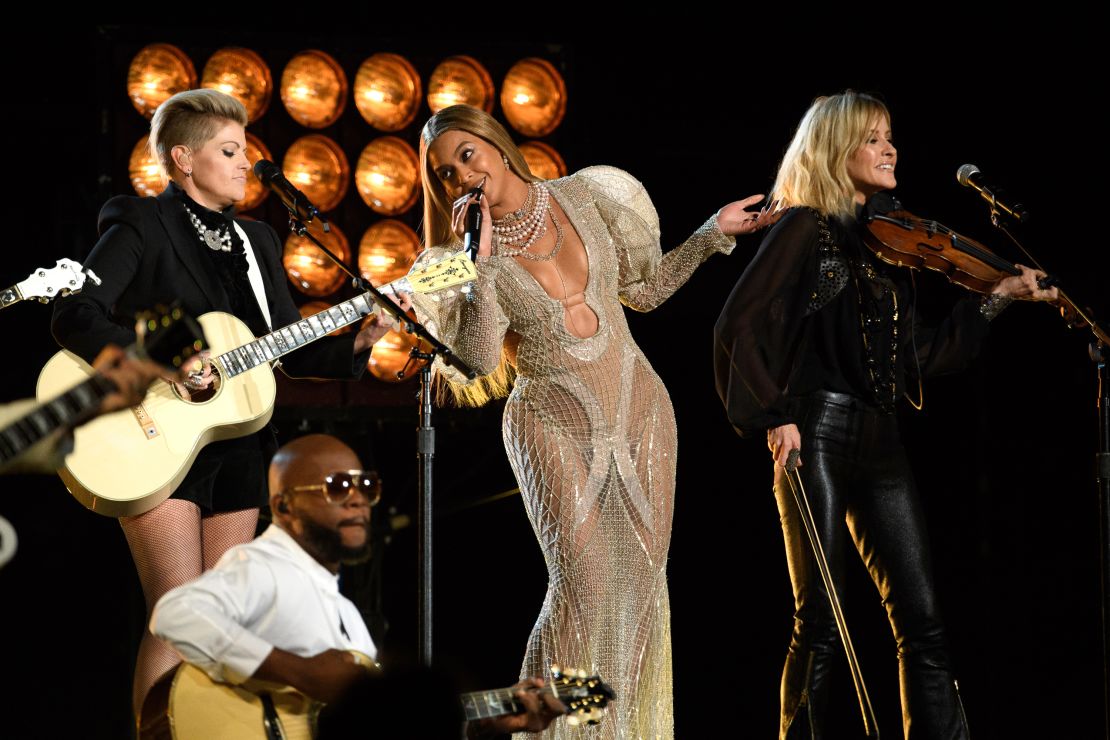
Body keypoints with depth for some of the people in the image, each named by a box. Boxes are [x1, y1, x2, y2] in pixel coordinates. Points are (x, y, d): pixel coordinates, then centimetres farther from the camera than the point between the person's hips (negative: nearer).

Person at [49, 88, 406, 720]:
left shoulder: (257, 241, 16)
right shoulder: (142, 227, -6)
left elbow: (294, 353, 14)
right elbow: (74, 318, -18)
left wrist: (360, 342, -2)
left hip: (237, 449, 7)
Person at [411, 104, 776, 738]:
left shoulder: (585, 196, -1)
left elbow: (644, 289, 14)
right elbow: (479, 361, -24)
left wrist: (713, 235, 8)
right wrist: (482, 263, -28)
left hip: (640, 412, 3)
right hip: (554, 425, -3)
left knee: (641, 582, 1)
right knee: (584, 582, -18)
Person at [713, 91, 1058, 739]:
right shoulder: (805, 229, -2)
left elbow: (923, 356, 17)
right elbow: (741, 327, -11)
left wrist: (996, 300, 14)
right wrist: (773, 416, -18)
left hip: (881, 445, 7)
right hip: (817, 438, -6)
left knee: (922, 621, 0)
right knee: (821, 626, -6)